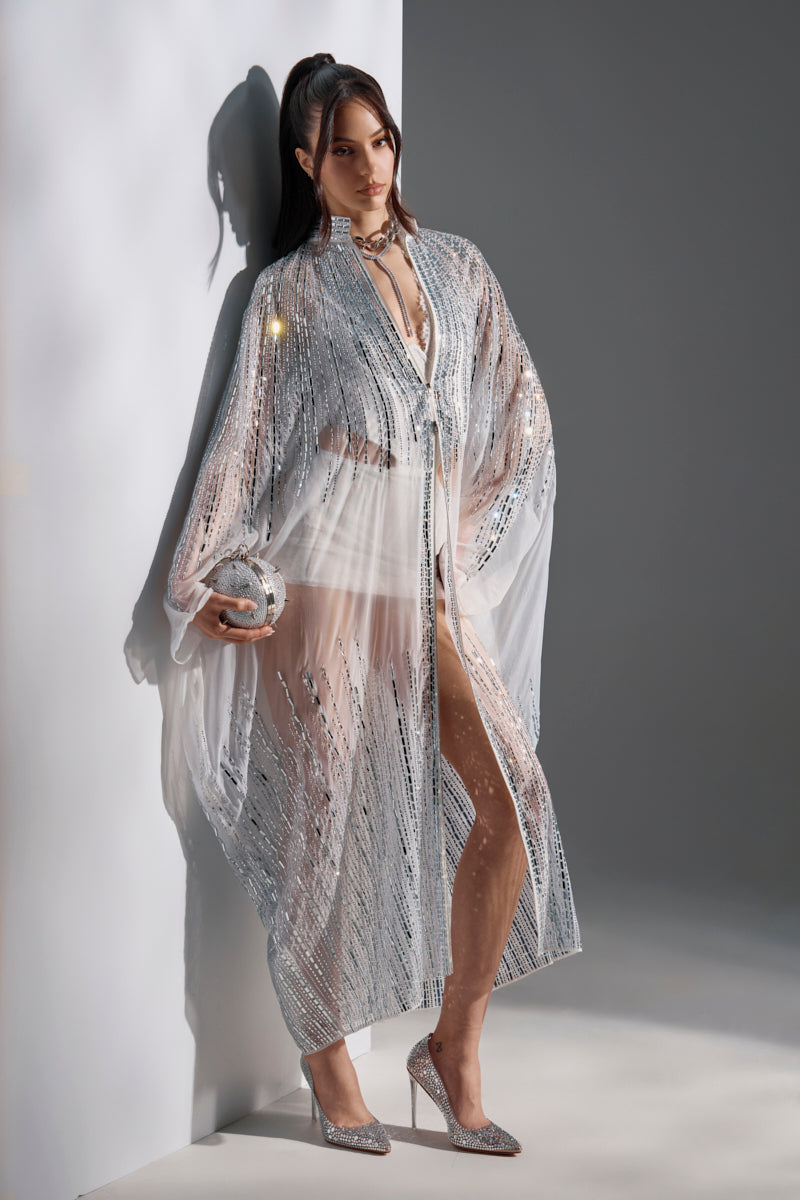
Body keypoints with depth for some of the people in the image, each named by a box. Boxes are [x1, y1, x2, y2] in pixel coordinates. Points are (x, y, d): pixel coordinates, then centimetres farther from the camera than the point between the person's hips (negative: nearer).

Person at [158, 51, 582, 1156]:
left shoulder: (459, 267, 16)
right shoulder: (290, 289, 6)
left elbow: (522, 414, 16)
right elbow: (245, 438, 1)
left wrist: (462, 522, 6)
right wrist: (208, 580, -8)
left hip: (433, 578, 4)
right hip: (324, 571, -4)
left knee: (511, 797, -5)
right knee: (326, 813, -1)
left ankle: (454, 1047, 9)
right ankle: (327, 1060, 15)